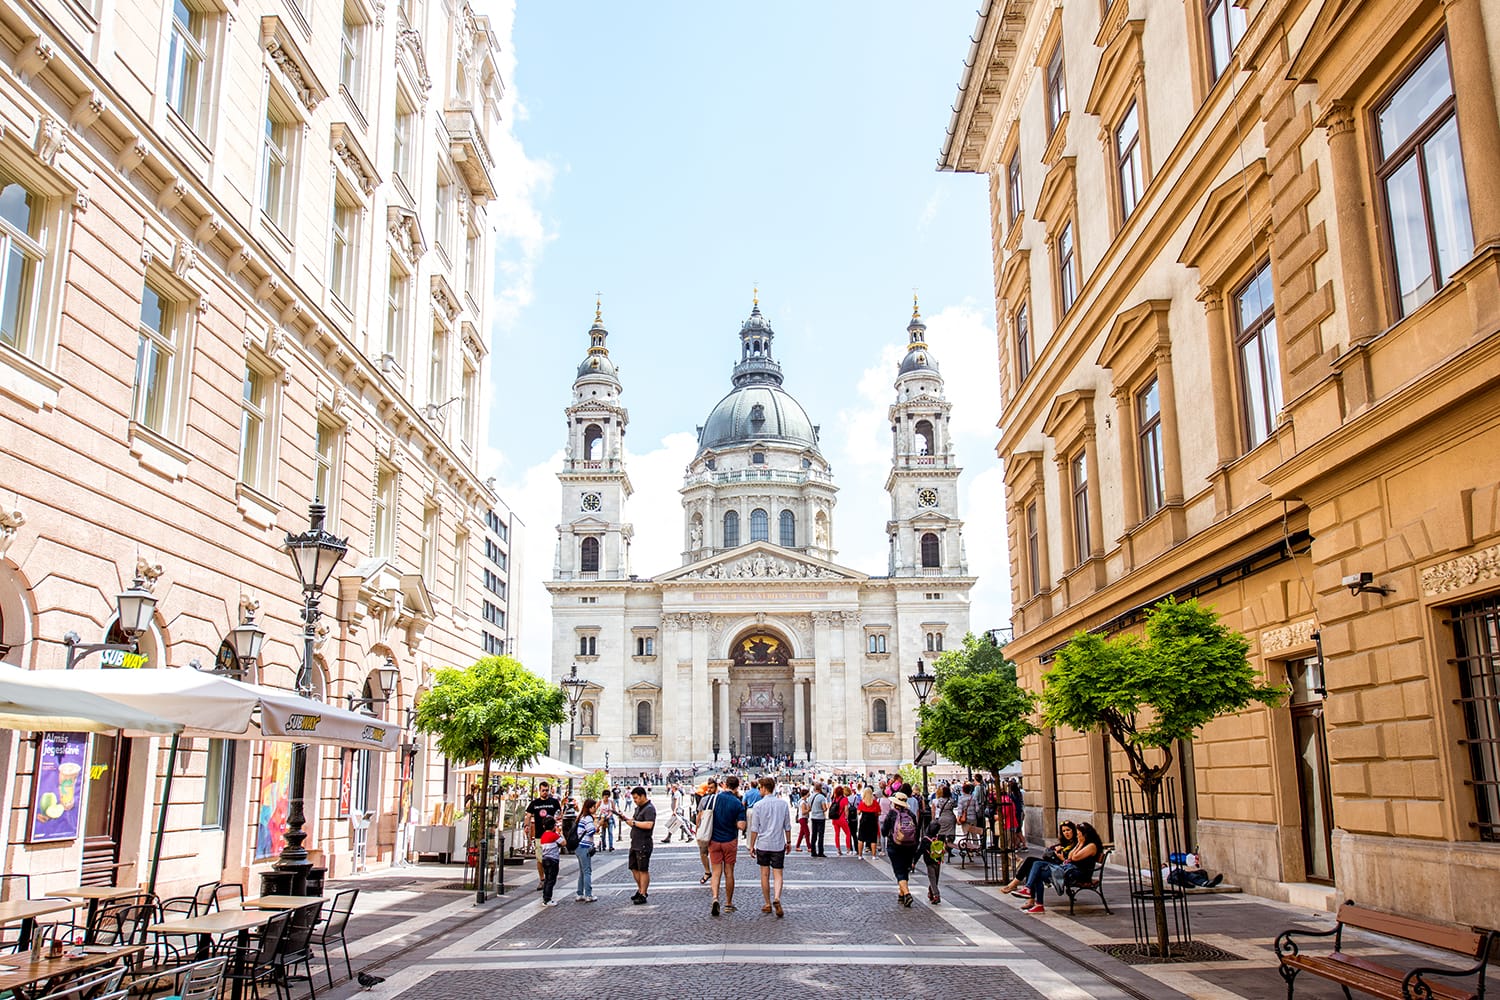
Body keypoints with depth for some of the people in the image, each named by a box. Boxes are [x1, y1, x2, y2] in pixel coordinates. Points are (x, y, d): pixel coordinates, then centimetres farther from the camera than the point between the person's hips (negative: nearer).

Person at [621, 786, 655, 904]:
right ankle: (640, 890, 30)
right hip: (634, 844, 10)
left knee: (643, 870, -3)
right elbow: (633, 822, 20)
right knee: (634, 868, 16)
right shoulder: (638, 808, 16)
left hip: (643, 845, -10)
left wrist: (634, 822, -19)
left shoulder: (649, 809, -15)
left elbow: (648, 825, -27)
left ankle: (642, 895, 3)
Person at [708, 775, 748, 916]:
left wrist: (706, 838, 9)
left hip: (714, 840, 1)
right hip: (730, 841, -1)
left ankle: (715, 898, -16)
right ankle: (728, 904, 18)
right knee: (729, 873, 10)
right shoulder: (738, 803, -11)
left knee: (716, 872, 6)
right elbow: (741, 826, -14)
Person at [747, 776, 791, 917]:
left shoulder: (758, 805, -8)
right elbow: (787, 826, 7)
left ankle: (768, 904, 16)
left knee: (765, 875, 10)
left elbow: (754, 829, -5)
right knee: (778, 874, 4)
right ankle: (776, 898, -19)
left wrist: (752, 845, 5)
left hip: (763, 844, -1)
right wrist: (788, 842, 18)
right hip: (778, 844, 1)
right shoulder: (783, 803, 0)